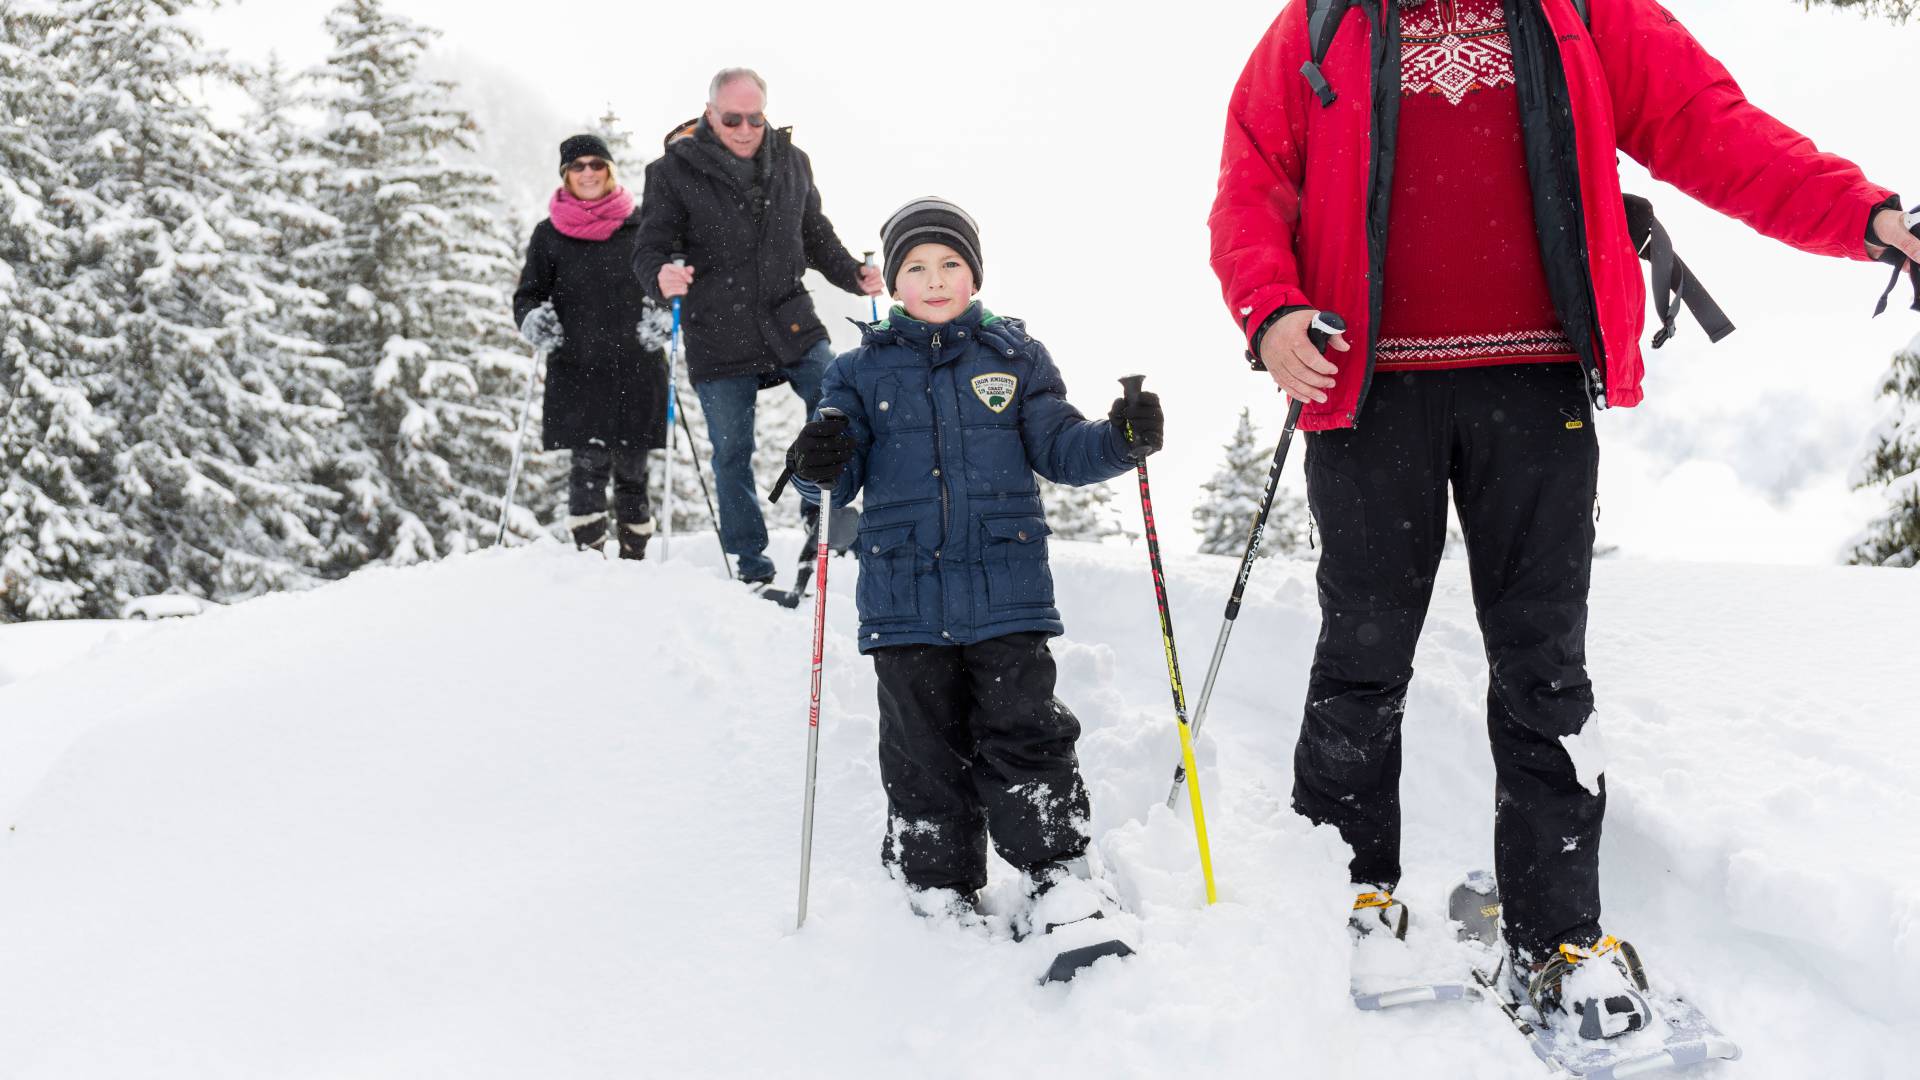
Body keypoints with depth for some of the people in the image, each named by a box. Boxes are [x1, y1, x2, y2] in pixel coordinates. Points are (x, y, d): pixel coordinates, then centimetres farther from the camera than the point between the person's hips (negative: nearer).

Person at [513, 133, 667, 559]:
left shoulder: (639, 226, 10)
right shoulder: (549, 234, 10)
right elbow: (528, 295, 13)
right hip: (576, 369, -1)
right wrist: (531, 319, -10)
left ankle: (634, 559, 16)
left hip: (636, 368, 1)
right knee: (589, 464, -12)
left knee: (631, 468, 5)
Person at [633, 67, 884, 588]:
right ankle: (751, 568, 20)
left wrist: (854, 275, 0)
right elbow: (650, 248, -8)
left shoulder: (791, 163, 6)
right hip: (718, 341, -3)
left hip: (793, 325, 3)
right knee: (732, 455, 7)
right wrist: (661, 276, -30)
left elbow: (817, 237, 16)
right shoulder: (674, 171, -6)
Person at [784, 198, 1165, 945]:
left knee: (1022, 738, -4)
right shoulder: (863, 371, 9)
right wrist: (818, 466, -16)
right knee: (923, 753, 6)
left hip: (1006, 593, -1)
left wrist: (1120, 440, -11)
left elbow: (1059, 449, 8)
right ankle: (940, 892, 19)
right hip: (905, 596, 1)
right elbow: (846, 474, 7)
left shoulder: (1015, 358, 9)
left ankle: (1063, 884, 7)